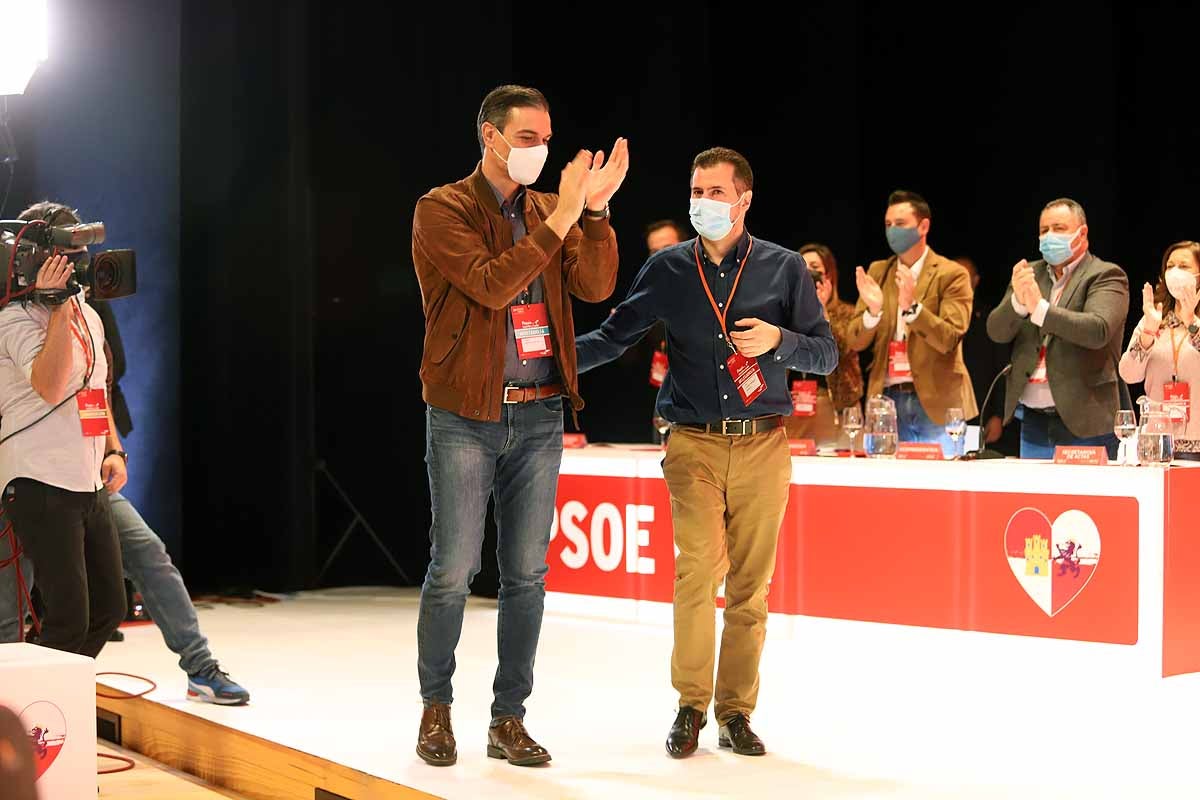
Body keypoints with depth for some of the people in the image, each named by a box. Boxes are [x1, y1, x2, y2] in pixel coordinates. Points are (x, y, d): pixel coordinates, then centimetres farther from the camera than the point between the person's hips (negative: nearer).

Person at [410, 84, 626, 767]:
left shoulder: (550, 211, 12)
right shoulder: (442, 210, -3)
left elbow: (596, 287, -1)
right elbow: (491, 284, -18)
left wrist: (595, 209, -12)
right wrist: (561, 217, -19)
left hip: (540, 412, 5)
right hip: (466, 415, -4)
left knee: (527, 574, 6)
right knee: (453, 570, -2)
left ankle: (509, 717, 15)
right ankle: (436, 707, 16)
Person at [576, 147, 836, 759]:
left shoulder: (784, 268, 5)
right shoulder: (668, 269, 7)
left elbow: (827, 355, 7)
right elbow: (614, 336, 11)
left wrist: (778, 340, -12)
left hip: (762, 448, 1)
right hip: (694, 444, 0)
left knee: (750, 586, 3)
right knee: (698, 570, -14)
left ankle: (735, 712, 14)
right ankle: (690, 704, -1)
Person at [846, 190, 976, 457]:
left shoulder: (952, 275, -2)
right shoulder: (877, 272, 10)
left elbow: (949, 340, -12)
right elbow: (856, 342, 5)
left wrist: (912, 307, -26)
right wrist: (873, 310, -16)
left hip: (936, 402, -3)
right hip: (887, 399, 3)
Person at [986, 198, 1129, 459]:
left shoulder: (1105, 276, -2)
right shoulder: (1029, 275, 14)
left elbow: (1098, 330, -19)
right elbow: (997, 332, 4)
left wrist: (1040, 308, -28)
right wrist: (1018, 300, -17)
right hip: (1032, 420, 5)